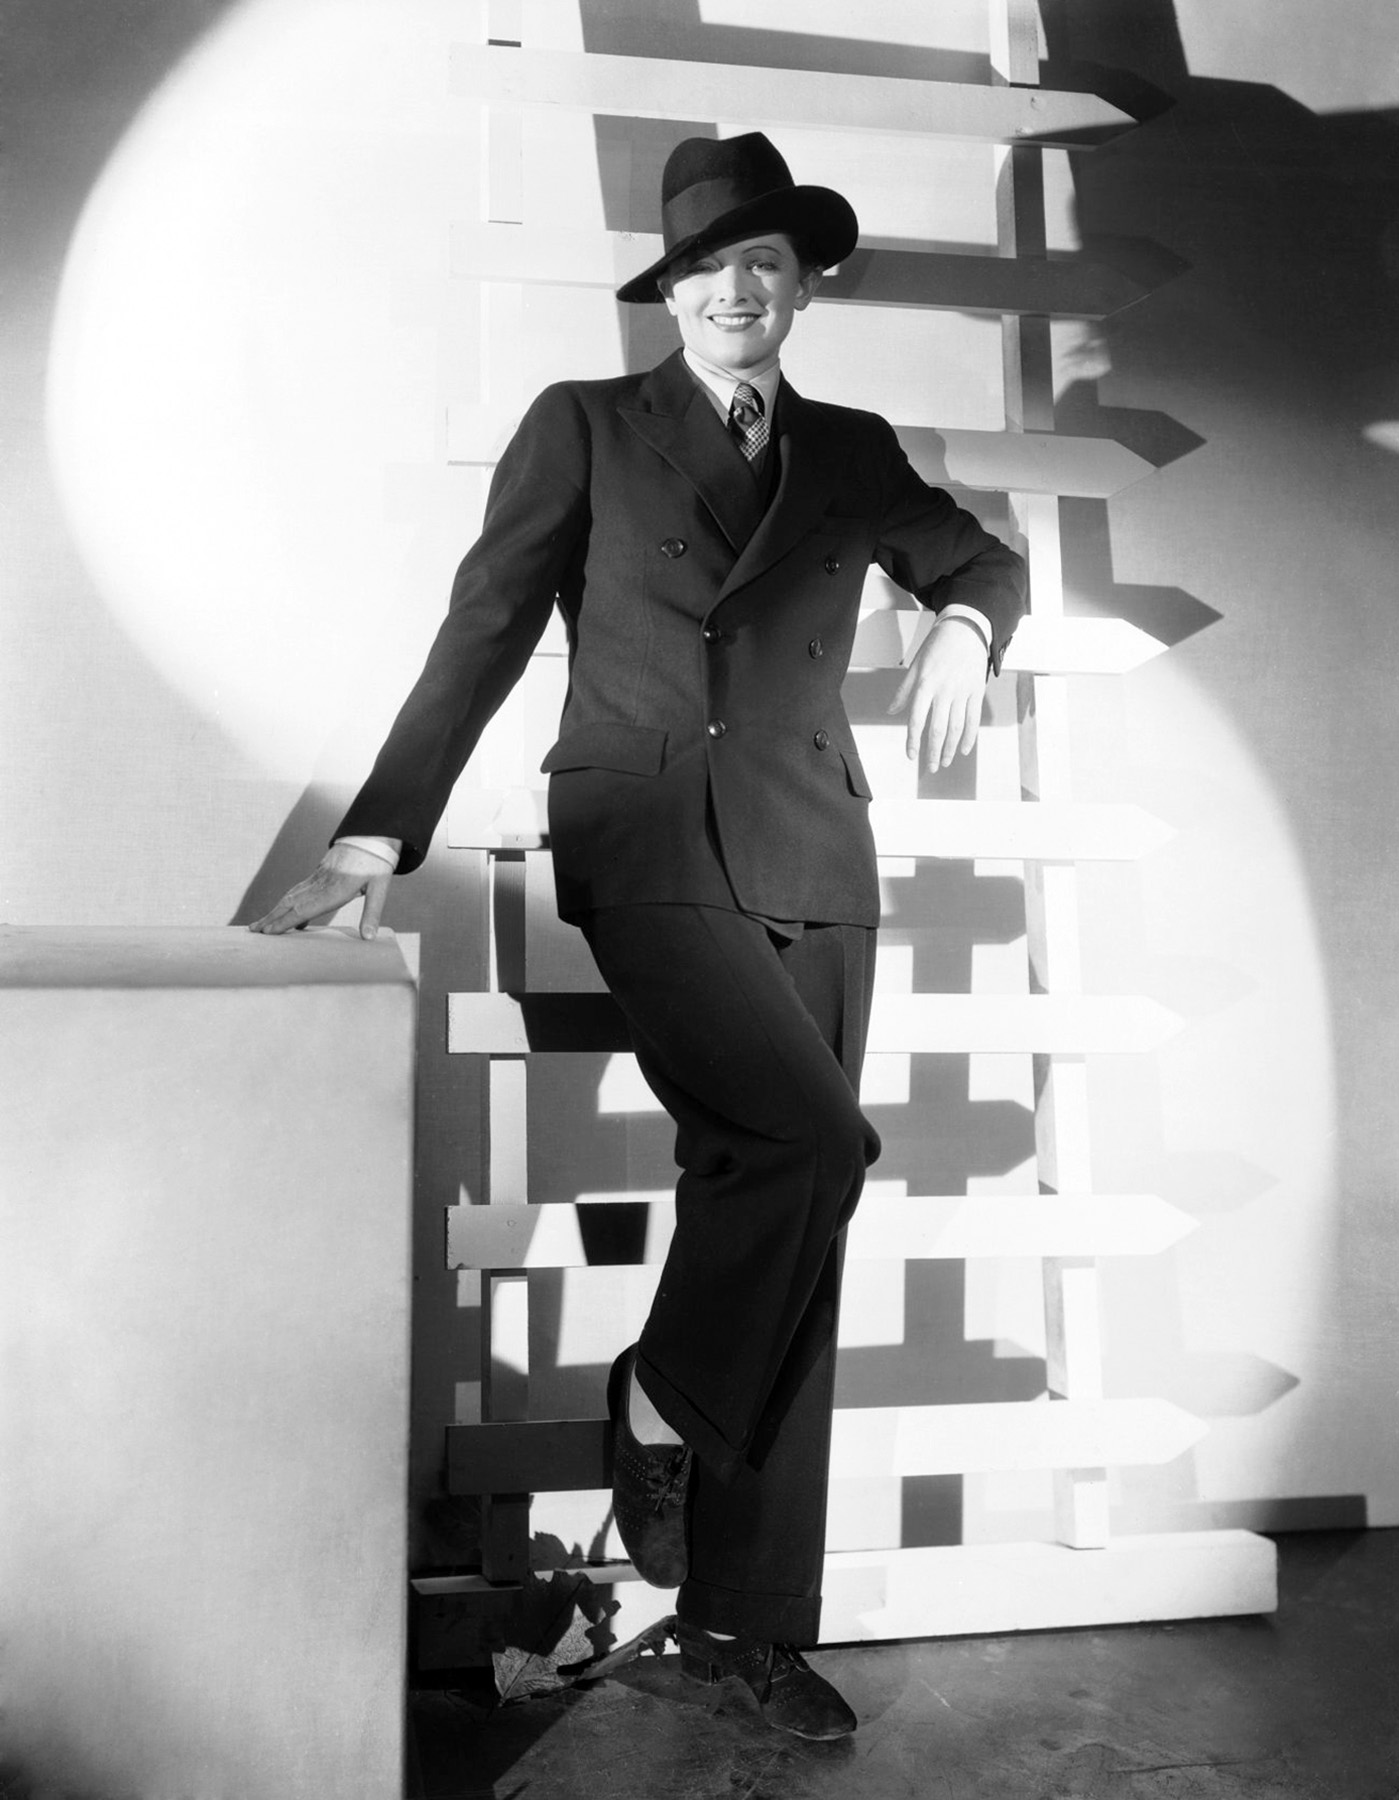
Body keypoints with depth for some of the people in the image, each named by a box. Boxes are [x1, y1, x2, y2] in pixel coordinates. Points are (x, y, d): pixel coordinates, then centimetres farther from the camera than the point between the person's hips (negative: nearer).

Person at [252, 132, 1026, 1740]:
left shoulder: (852, 451, 17)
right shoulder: (584, 425, 7)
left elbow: (981, 561, 15)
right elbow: (483, 634, 2)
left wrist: (964, 622, -11)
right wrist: (378, 831, -8)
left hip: (811, 869, 4)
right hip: (649, 852, -4)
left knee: (777, 1212, 3)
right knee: (813, 1137, -25)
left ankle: (743, 1616, 17)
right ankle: (659, 1399, 5)